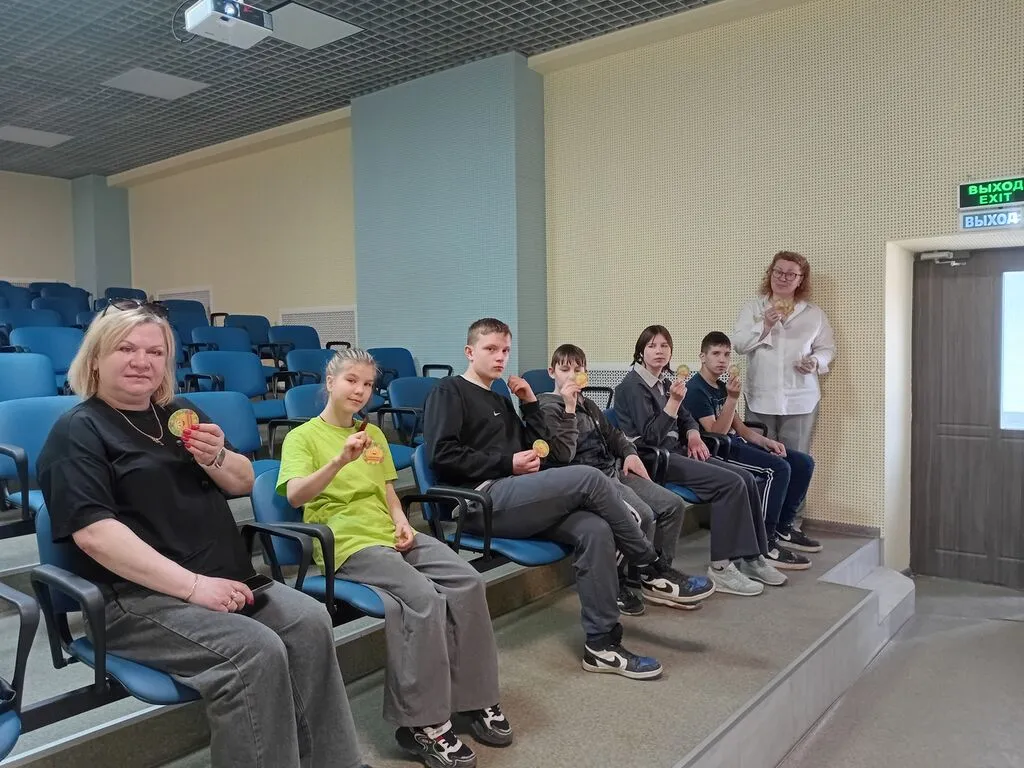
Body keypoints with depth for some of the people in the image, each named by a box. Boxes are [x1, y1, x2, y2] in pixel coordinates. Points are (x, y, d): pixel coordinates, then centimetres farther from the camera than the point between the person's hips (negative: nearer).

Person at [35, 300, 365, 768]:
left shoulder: (180, 414, 17)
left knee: (310, 622, -18)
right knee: (257, 652, -28)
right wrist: (193, 585, -24)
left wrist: (216, 457, -6)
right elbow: (94, 532, -18)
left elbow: (244, 483, 19)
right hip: (137, 596, -6)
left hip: (224, 578, 6)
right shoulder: (77, 432, -4)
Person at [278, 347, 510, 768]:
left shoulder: (374, 434, 20)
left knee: (468, 581, -18)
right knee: (423, 597, -30)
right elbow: (295, 495, -16)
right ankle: (423, 723, -18)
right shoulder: (302, 437, 1)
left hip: (390, 533, 6)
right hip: (347, 542, -6)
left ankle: (476, 698, -4)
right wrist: (340, 460, -30)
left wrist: (402, 522, 2)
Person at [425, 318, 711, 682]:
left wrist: (530, 403, 12)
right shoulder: (449, 392, 4)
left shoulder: (500, 401, 27)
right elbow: (442, 455, -10)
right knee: (589, 478, -21)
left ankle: (602, 642, -14)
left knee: (595, 530, -20)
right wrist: (508, 463, -10)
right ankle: (652, 567, -5)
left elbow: (540, 449, 22)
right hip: (483, 501, -7)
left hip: (514, 498, 7)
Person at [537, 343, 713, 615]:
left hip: (615, 471, 9)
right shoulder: (548, 408, -4)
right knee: (642, 515, -28)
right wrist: (569, 409, -20)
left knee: (673, 505, -3)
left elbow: (612, 434, 32)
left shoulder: (588, 404, 21)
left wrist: (630, 453, 13)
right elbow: (563, 455, -17)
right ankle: (622, 583, -10)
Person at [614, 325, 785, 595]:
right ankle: (721, 567, -17)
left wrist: (693, 434, 6)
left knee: (746, 478, -8)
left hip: (676, 451, 8)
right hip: (653, 458, -8)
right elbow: (651, 436, -19)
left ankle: (752, 557, -1)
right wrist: (674, 401, -27)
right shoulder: (633, 385, -9)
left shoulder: (663, 383, 16)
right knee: (730, 484, -21)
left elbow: (686, 419, 28)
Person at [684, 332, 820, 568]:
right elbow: (716, 433, -19)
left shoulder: (721, 388, 19)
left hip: (735, 444, 10)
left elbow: (740, 427, 19)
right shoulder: (695, 390, -10)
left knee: (803, 463, 2)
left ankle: (782, 528, 13)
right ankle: (764, 543, -21)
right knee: (779, 468, -28)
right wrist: (732, 398, -28)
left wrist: (766, 441, 2)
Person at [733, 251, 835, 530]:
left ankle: (792, 525, 12)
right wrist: (764, 325, -16)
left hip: (800, 400, 0)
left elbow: (827, 348, 10)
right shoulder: (752, 308, 8)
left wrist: (816, 362, -11)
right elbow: (739, 344, -2)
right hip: (761, 399, 0)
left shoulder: (814, 314, 10)